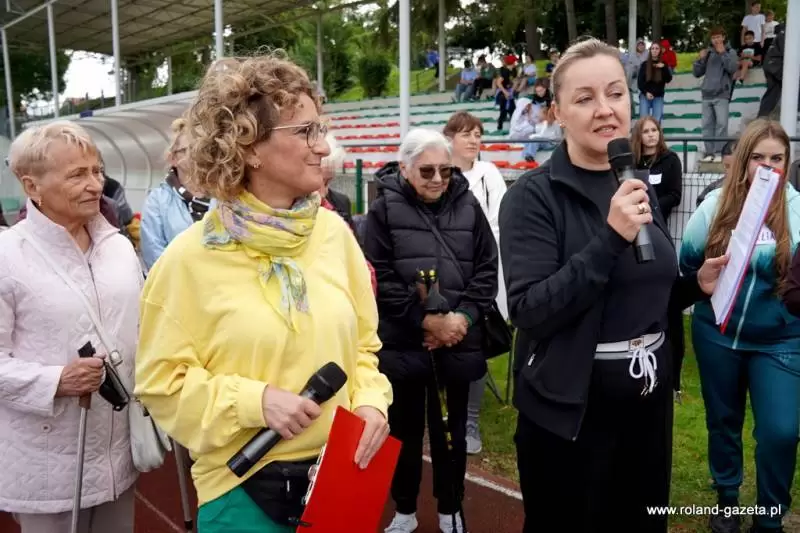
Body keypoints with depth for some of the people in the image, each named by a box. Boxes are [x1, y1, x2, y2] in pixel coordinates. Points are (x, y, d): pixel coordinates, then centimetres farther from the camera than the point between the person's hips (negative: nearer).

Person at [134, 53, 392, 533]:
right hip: (243, 487, -3)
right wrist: (254, 401, -19)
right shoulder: (191, 258, -14)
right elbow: (161, 380, -8)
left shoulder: (334, 232, -3)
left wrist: (370, 401, -9)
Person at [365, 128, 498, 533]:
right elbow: (379, 278, -10)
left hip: (458, 343, 2)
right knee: (405, 430, 13)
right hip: (402, 343, -1)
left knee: (451, 430, 15)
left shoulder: (468, 206, 4)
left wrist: (462, 318, -11)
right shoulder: (384, 209, -4)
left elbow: (487, 270, 3)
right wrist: (426, 319, -15)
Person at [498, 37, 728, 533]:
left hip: (648, 401, 6)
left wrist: (696, 284, -2)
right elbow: (530, 312, -23)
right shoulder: (534, 196, -14)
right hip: (569, 410, -6)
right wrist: (609, 237, -29)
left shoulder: (641, 188, 5)